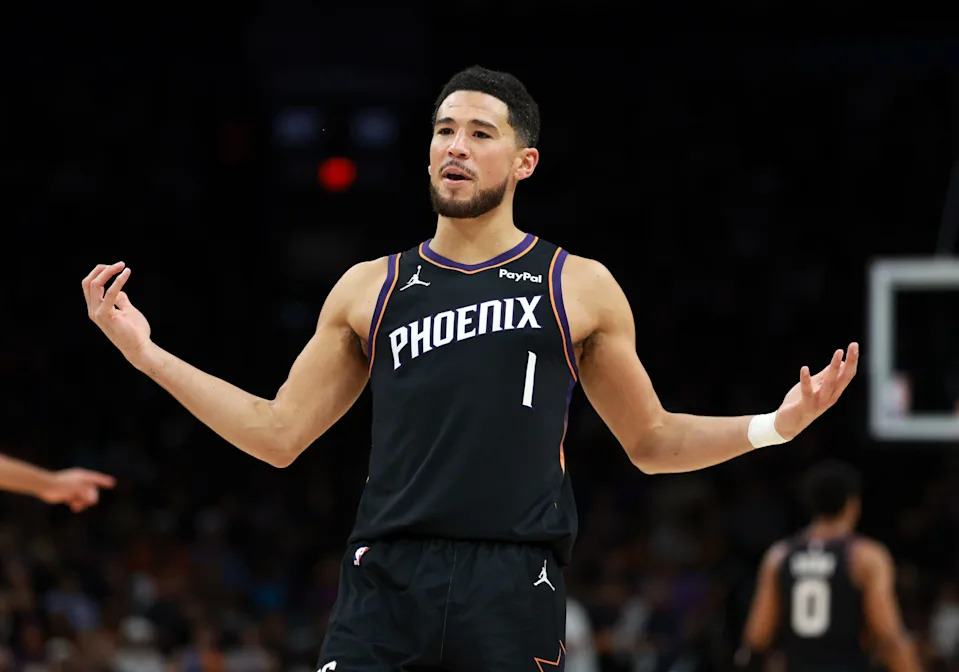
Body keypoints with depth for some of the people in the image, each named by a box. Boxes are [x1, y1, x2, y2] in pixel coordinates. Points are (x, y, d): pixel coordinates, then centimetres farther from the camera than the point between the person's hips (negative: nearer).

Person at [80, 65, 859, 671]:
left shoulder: (580, 288, 10)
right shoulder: (370, 289, 15)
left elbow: (652, 443, 17)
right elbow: (279, 435, 16)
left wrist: (773, 426, 2)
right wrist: (147, 354, 10)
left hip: (515, 584, -1)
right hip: (388, 576, 1)